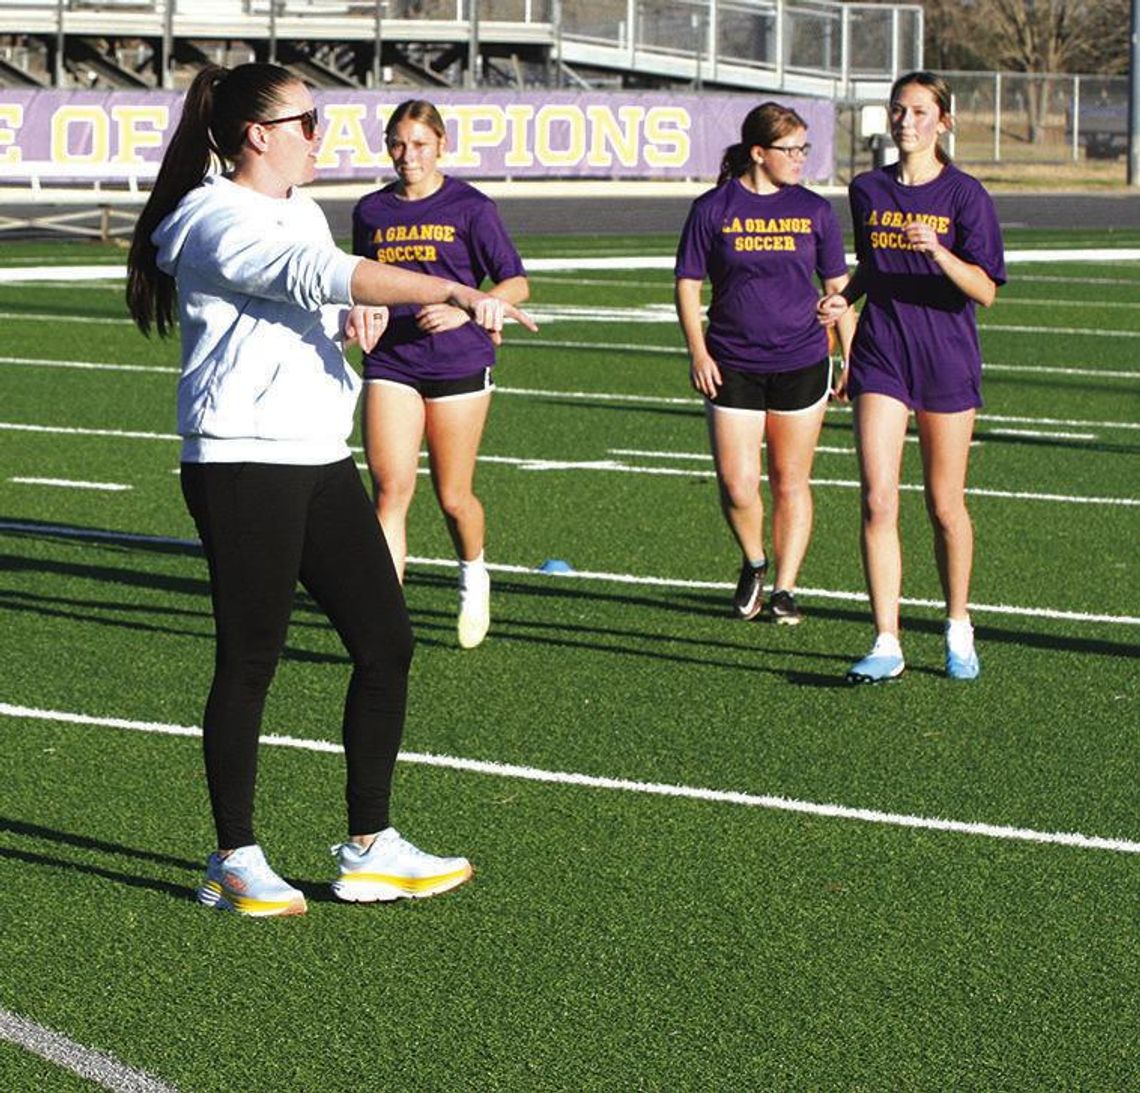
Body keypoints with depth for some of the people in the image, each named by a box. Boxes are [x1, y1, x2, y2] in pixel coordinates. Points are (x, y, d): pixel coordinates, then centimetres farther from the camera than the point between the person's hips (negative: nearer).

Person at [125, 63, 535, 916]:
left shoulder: (303, 212, 15)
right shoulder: (217, 222, -14)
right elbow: (320, 272, -31)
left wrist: (353, 322, 5)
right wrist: (454, 293, -39)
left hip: (322, 462, 9)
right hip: (243, 468, -9)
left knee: (386, 642, 6)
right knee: (250, 662, -2)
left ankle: (369, 850, 14)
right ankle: (235, 861, 10)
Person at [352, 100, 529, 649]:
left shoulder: (469, 207, -1)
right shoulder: (371, 211, 10)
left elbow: (516, 283, -4)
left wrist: (465, 309, -19)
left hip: (459, 364, -2)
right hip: (391, 364, 2)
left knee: (453, 497, 6)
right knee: (391, 489, -14)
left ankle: (474, 574, 38)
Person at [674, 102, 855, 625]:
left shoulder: (813, 210, 6)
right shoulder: (713, 208, 0)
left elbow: (837, 287, 12)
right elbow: (687, 285, 4)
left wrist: (852, 356, 8)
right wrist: (697, 351, -6)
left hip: (801, 365, 1)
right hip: (732, 367, -1)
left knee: (790, 482, 5)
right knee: (737, 485, -9)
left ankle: (784, 588, 16)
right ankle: (753, 563, 19)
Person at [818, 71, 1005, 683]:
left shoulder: (964, 195, -5)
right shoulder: (867, 191, 8)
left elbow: (985, 290, -11)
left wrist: (937, 250, -27)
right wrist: (844, 299, 5)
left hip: (947, 362, -2)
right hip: (880, 358, 2)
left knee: (945, 507, 7)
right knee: (878, 501, -11)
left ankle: (958, 631, 27)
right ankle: (886, 644, -10)